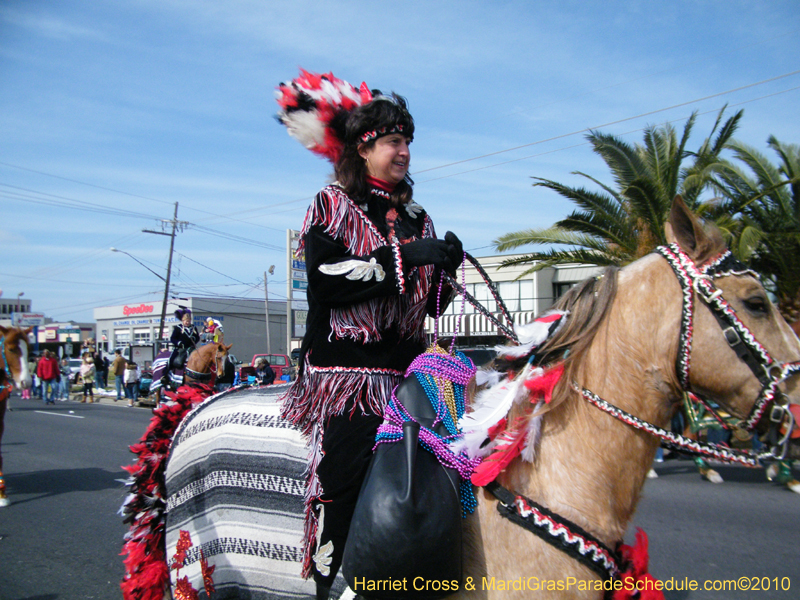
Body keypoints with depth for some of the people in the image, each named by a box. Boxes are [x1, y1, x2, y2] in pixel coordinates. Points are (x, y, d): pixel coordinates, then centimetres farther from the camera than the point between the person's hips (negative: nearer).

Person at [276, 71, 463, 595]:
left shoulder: (415, 216, 19)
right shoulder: (332, 205, 4)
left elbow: (431, 303, 19)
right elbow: (326, 281, -14)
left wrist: (447, 267, -2)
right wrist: (403, 256, -17)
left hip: (405, 369, 5)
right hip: (347, 367, -5)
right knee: (345, 490, -13)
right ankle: (330, 582, 0)